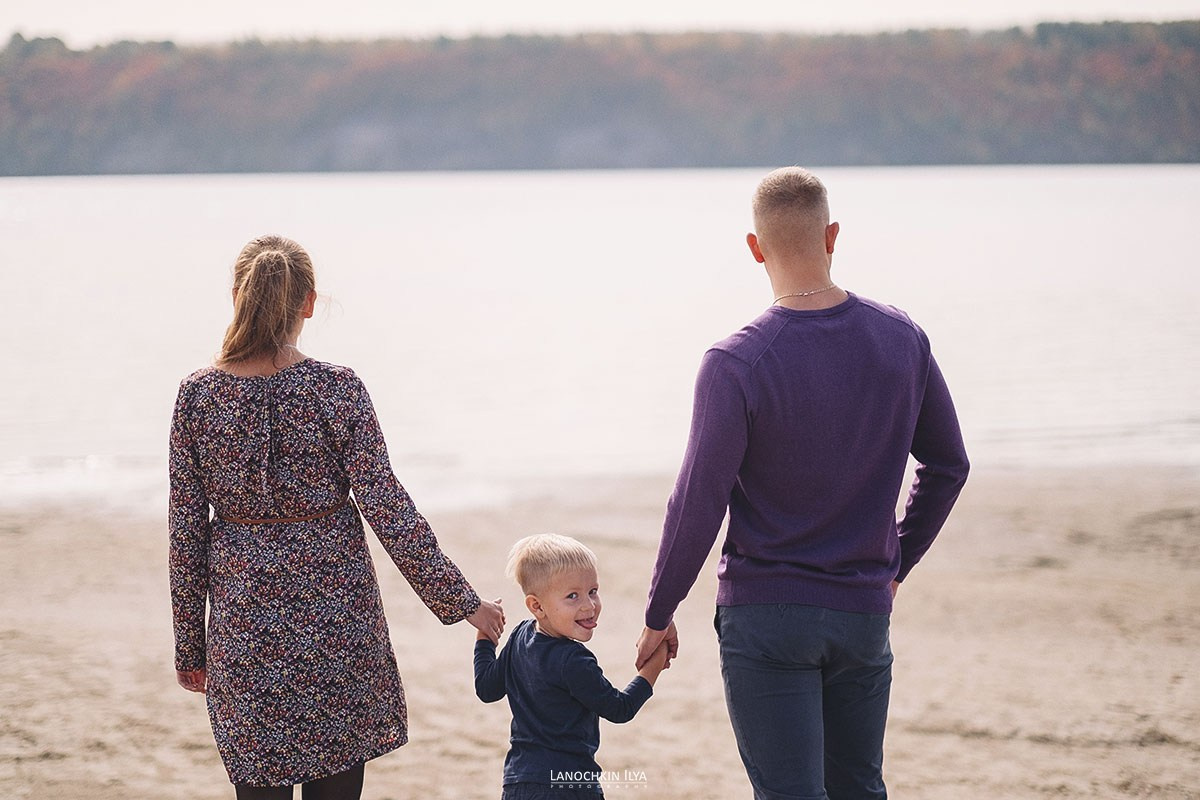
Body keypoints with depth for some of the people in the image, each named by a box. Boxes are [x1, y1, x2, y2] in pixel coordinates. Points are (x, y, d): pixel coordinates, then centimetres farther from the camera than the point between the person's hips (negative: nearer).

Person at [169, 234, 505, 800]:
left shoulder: (197, 395, -4)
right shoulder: (338, 388, -9)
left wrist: (189, 646, 9)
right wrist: (461, 602, -1)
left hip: (243, 622, 1)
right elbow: (387, 510, -10)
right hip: (335, 618, -1)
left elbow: (187, 531, 0)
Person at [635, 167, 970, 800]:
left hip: (764, 616, -4)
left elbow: (698, 504, -14)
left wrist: (658, 615, -1)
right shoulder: (902, 339, -1)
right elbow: (948, 464, 10)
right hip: (865, 611, 5)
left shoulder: (735, 365, -16)